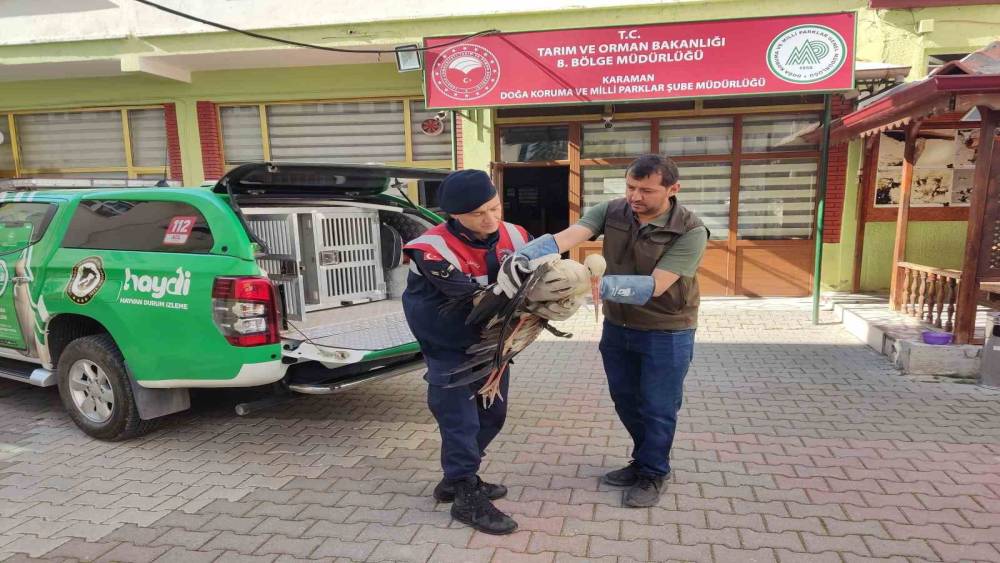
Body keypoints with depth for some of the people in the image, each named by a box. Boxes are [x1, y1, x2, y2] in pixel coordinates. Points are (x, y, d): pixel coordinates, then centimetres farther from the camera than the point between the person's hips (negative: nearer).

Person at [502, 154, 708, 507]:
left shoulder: (690, 231, -22)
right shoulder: (611, 212, -11)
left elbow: (655, 286, -31)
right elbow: (565, 238, -26)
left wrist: (600, 285, -43)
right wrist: (523, 256, -44)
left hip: (666, 334, -5)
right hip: (617, 327, 5)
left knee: (658, 408, 9)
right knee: (625, 400, 19)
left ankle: (653, 474, 32)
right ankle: (644, 460, 42)